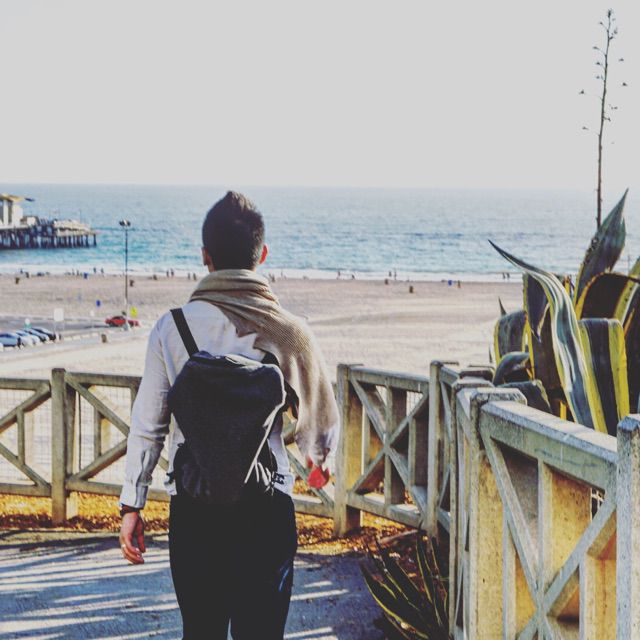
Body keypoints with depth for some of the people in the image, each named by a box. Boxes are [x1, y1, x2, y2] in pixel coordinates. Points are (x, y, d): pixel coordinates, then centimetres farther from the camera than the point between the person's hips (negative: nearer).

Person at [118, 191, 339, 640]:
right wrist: (322, 462, 28)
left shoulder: (172, 328, -4)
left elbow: (147, 425, -2)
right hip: (266, 507, -1)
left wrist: (132, 504, 8)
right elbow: (321, 418, 6)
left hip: (192, 506, 1)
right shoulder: (288, 331, -5)